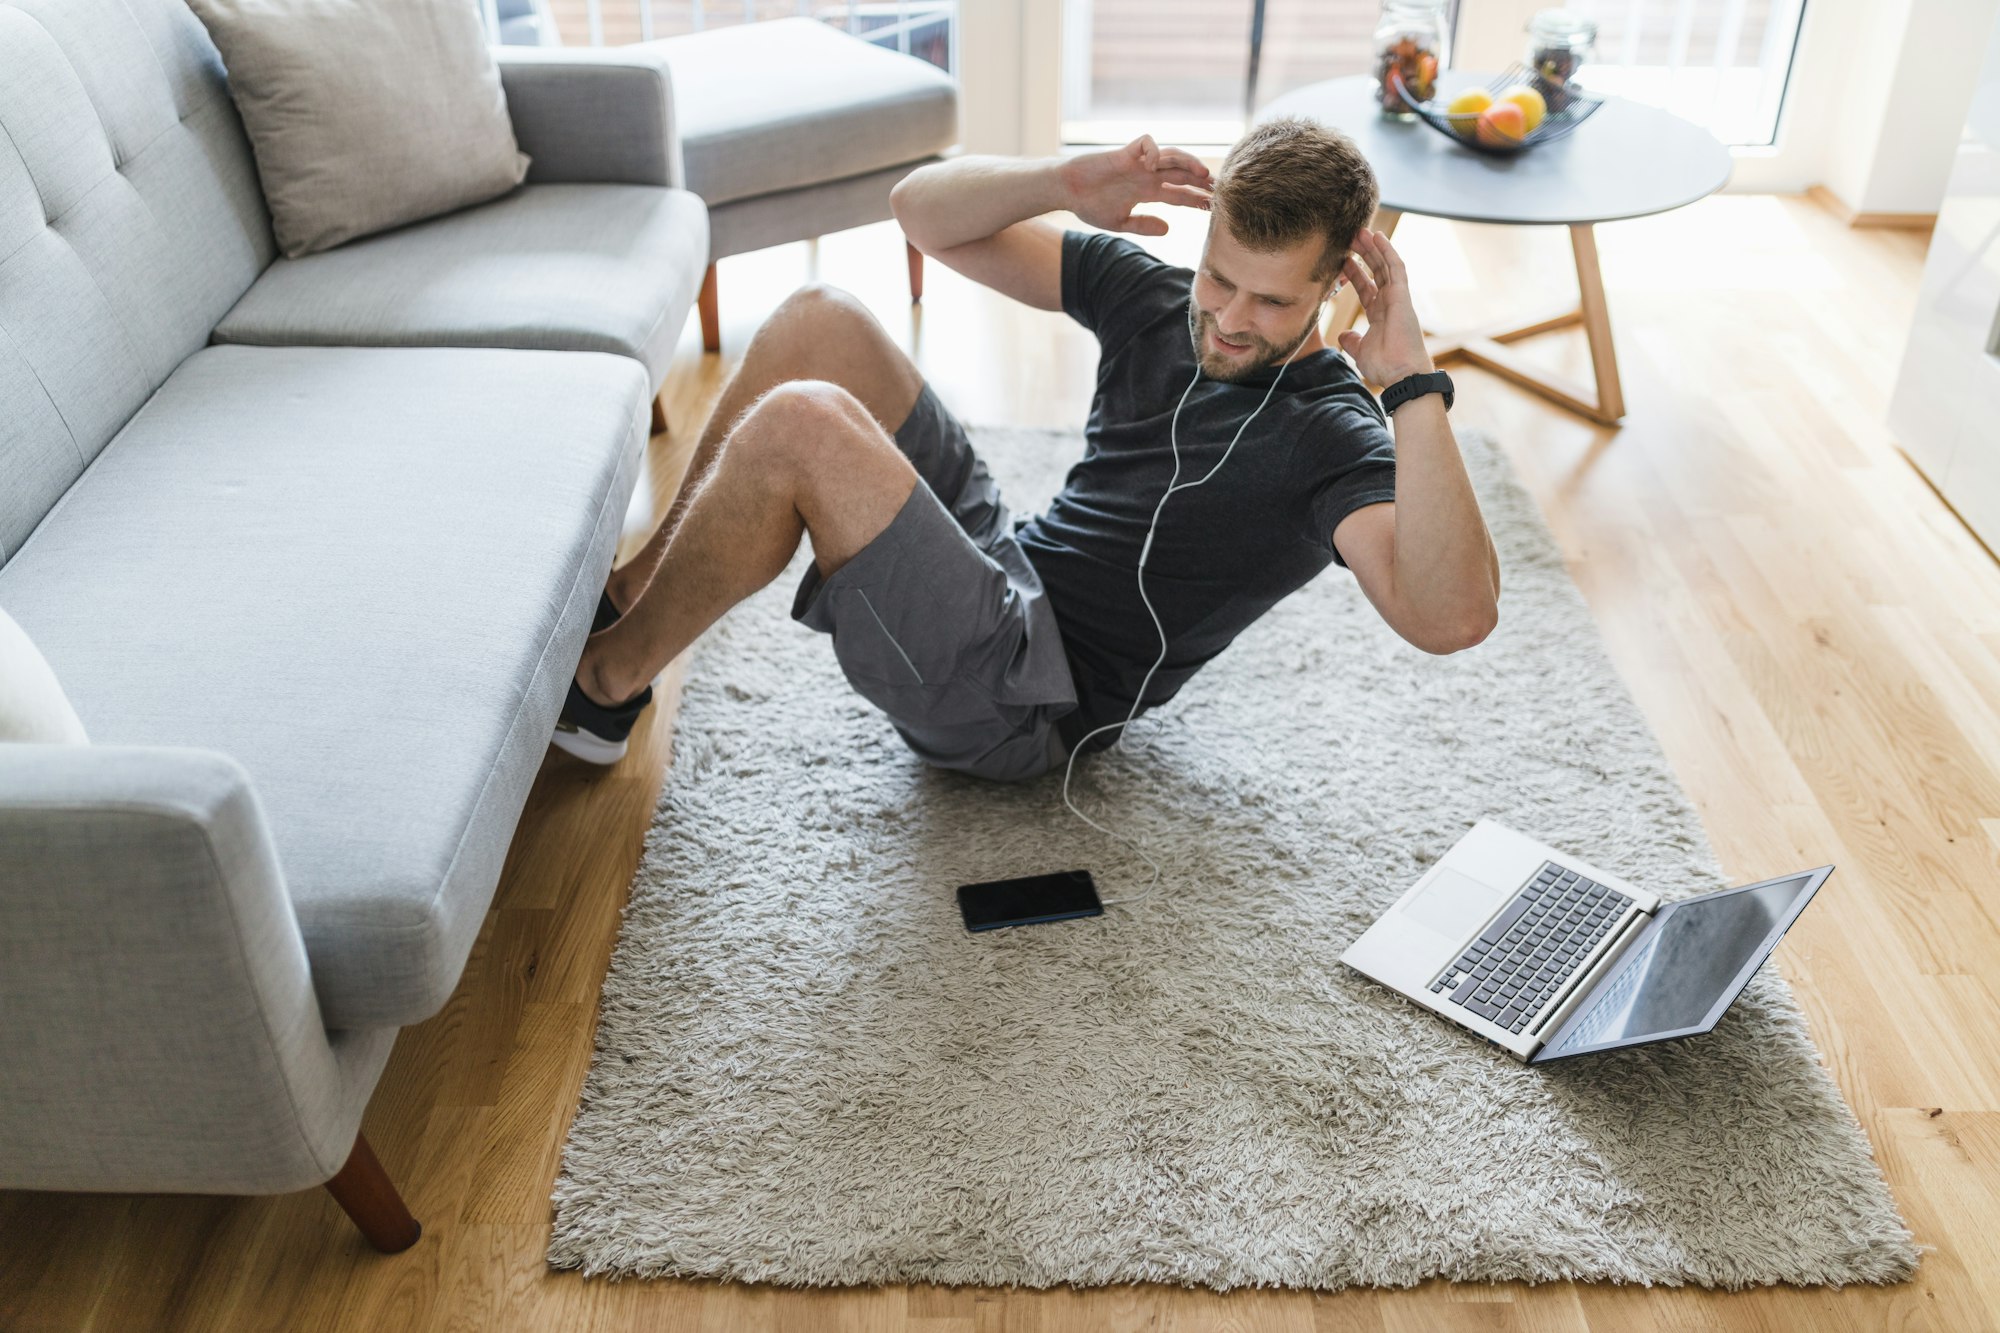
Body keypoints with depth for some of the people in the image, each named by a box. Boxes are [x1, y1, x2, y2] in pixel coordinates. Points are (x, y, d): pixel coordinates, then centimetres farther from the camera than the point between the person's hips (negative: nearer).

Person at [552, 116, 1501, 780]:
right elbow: (924, 211, 5)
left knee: (801, 424, -26)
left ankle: (605, 683, -5)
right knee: (819, 321, -4)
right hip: (1005, 558, 7)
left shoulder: (1326, 437, -15)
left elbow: (1452, 616, -33)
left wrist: (1414, 386, -36)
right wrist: (1066, 185, -13)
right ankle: (640, 590, 6)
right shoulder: (1149, 295, 5)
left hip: (1021, 701, -7)